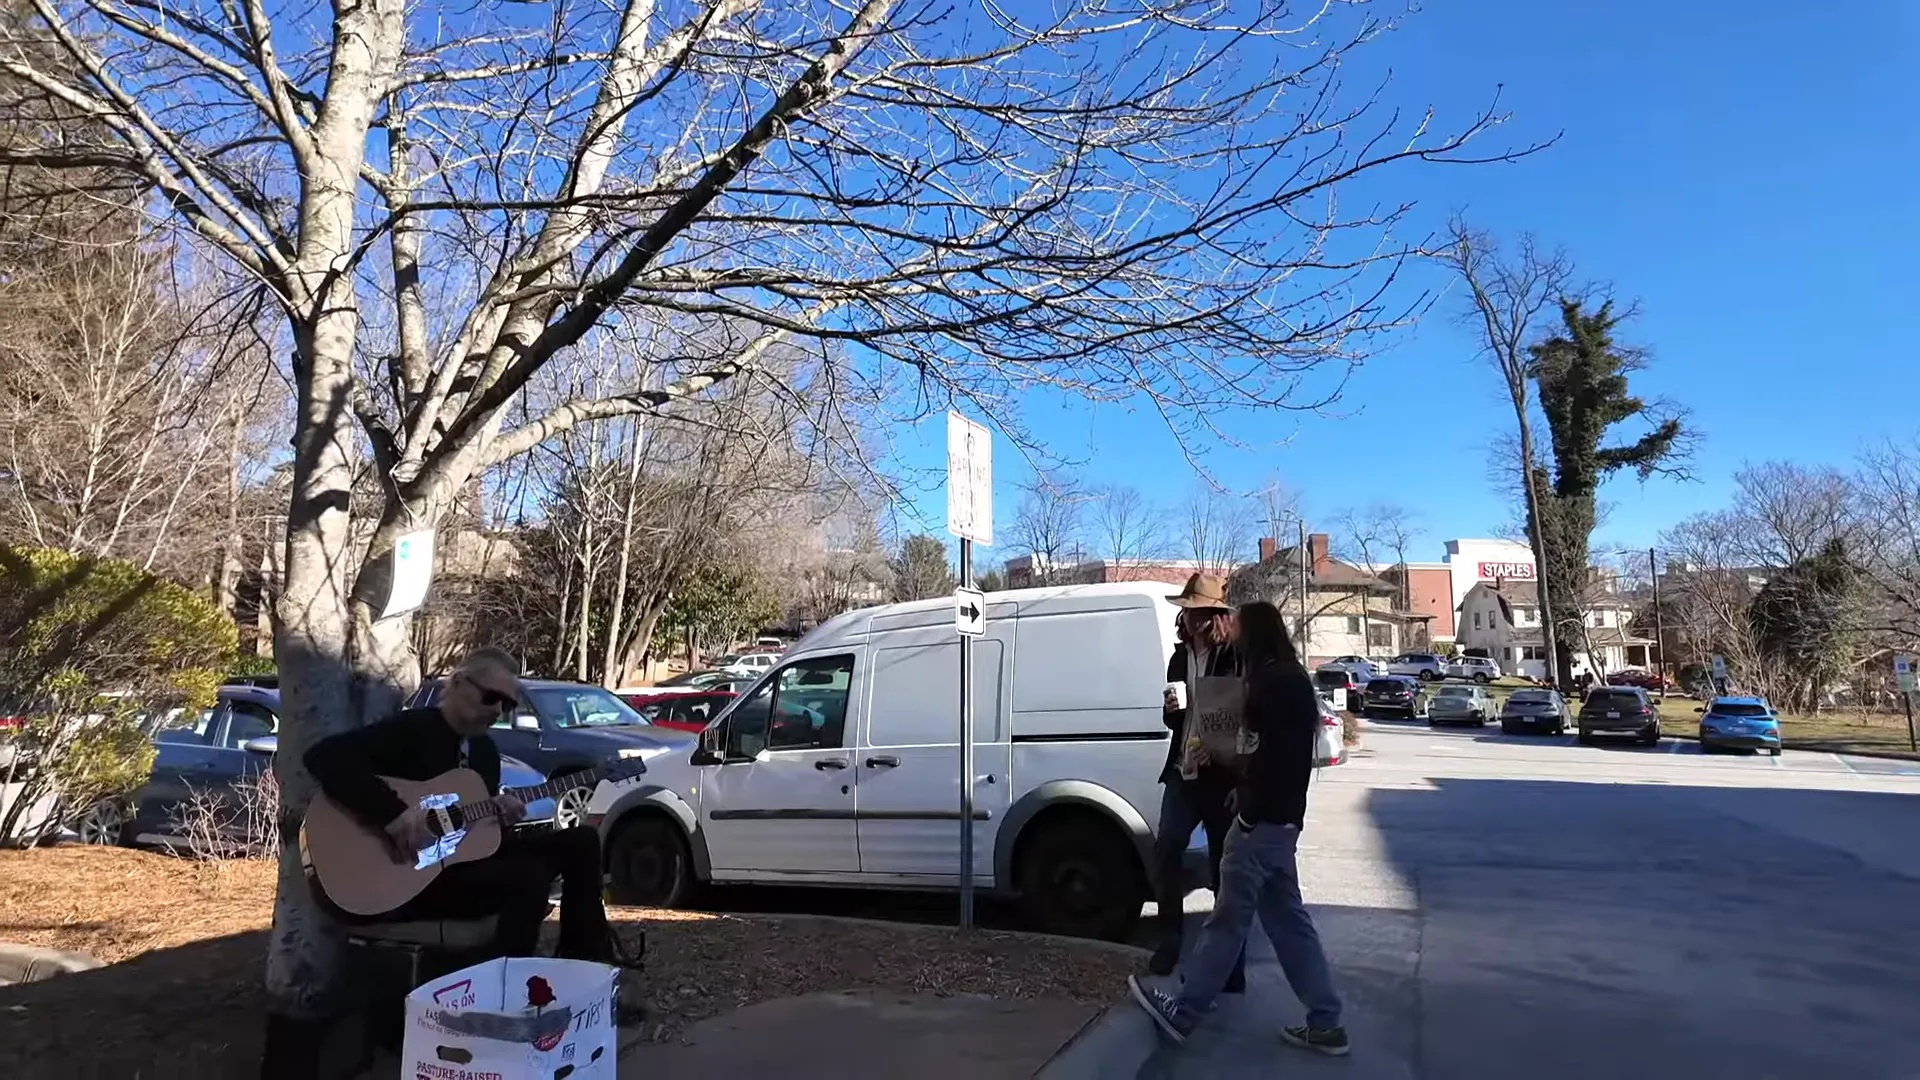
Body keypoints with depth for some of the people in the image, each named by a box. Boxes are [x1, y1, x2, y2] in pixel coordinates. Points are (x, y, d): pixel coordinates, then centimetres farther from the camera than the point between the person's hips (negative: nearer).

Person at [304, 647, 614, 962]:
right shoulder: (409, 729, -10)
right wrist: (394, 813, -33)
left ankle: (584, 965, 1)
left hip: (468, 857, 8)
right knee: (528, 877, -31)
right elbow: (323, 755, -24)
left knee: (581, 841, -2)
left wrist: (497, 814, -7)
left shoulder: (485, 750, 14)